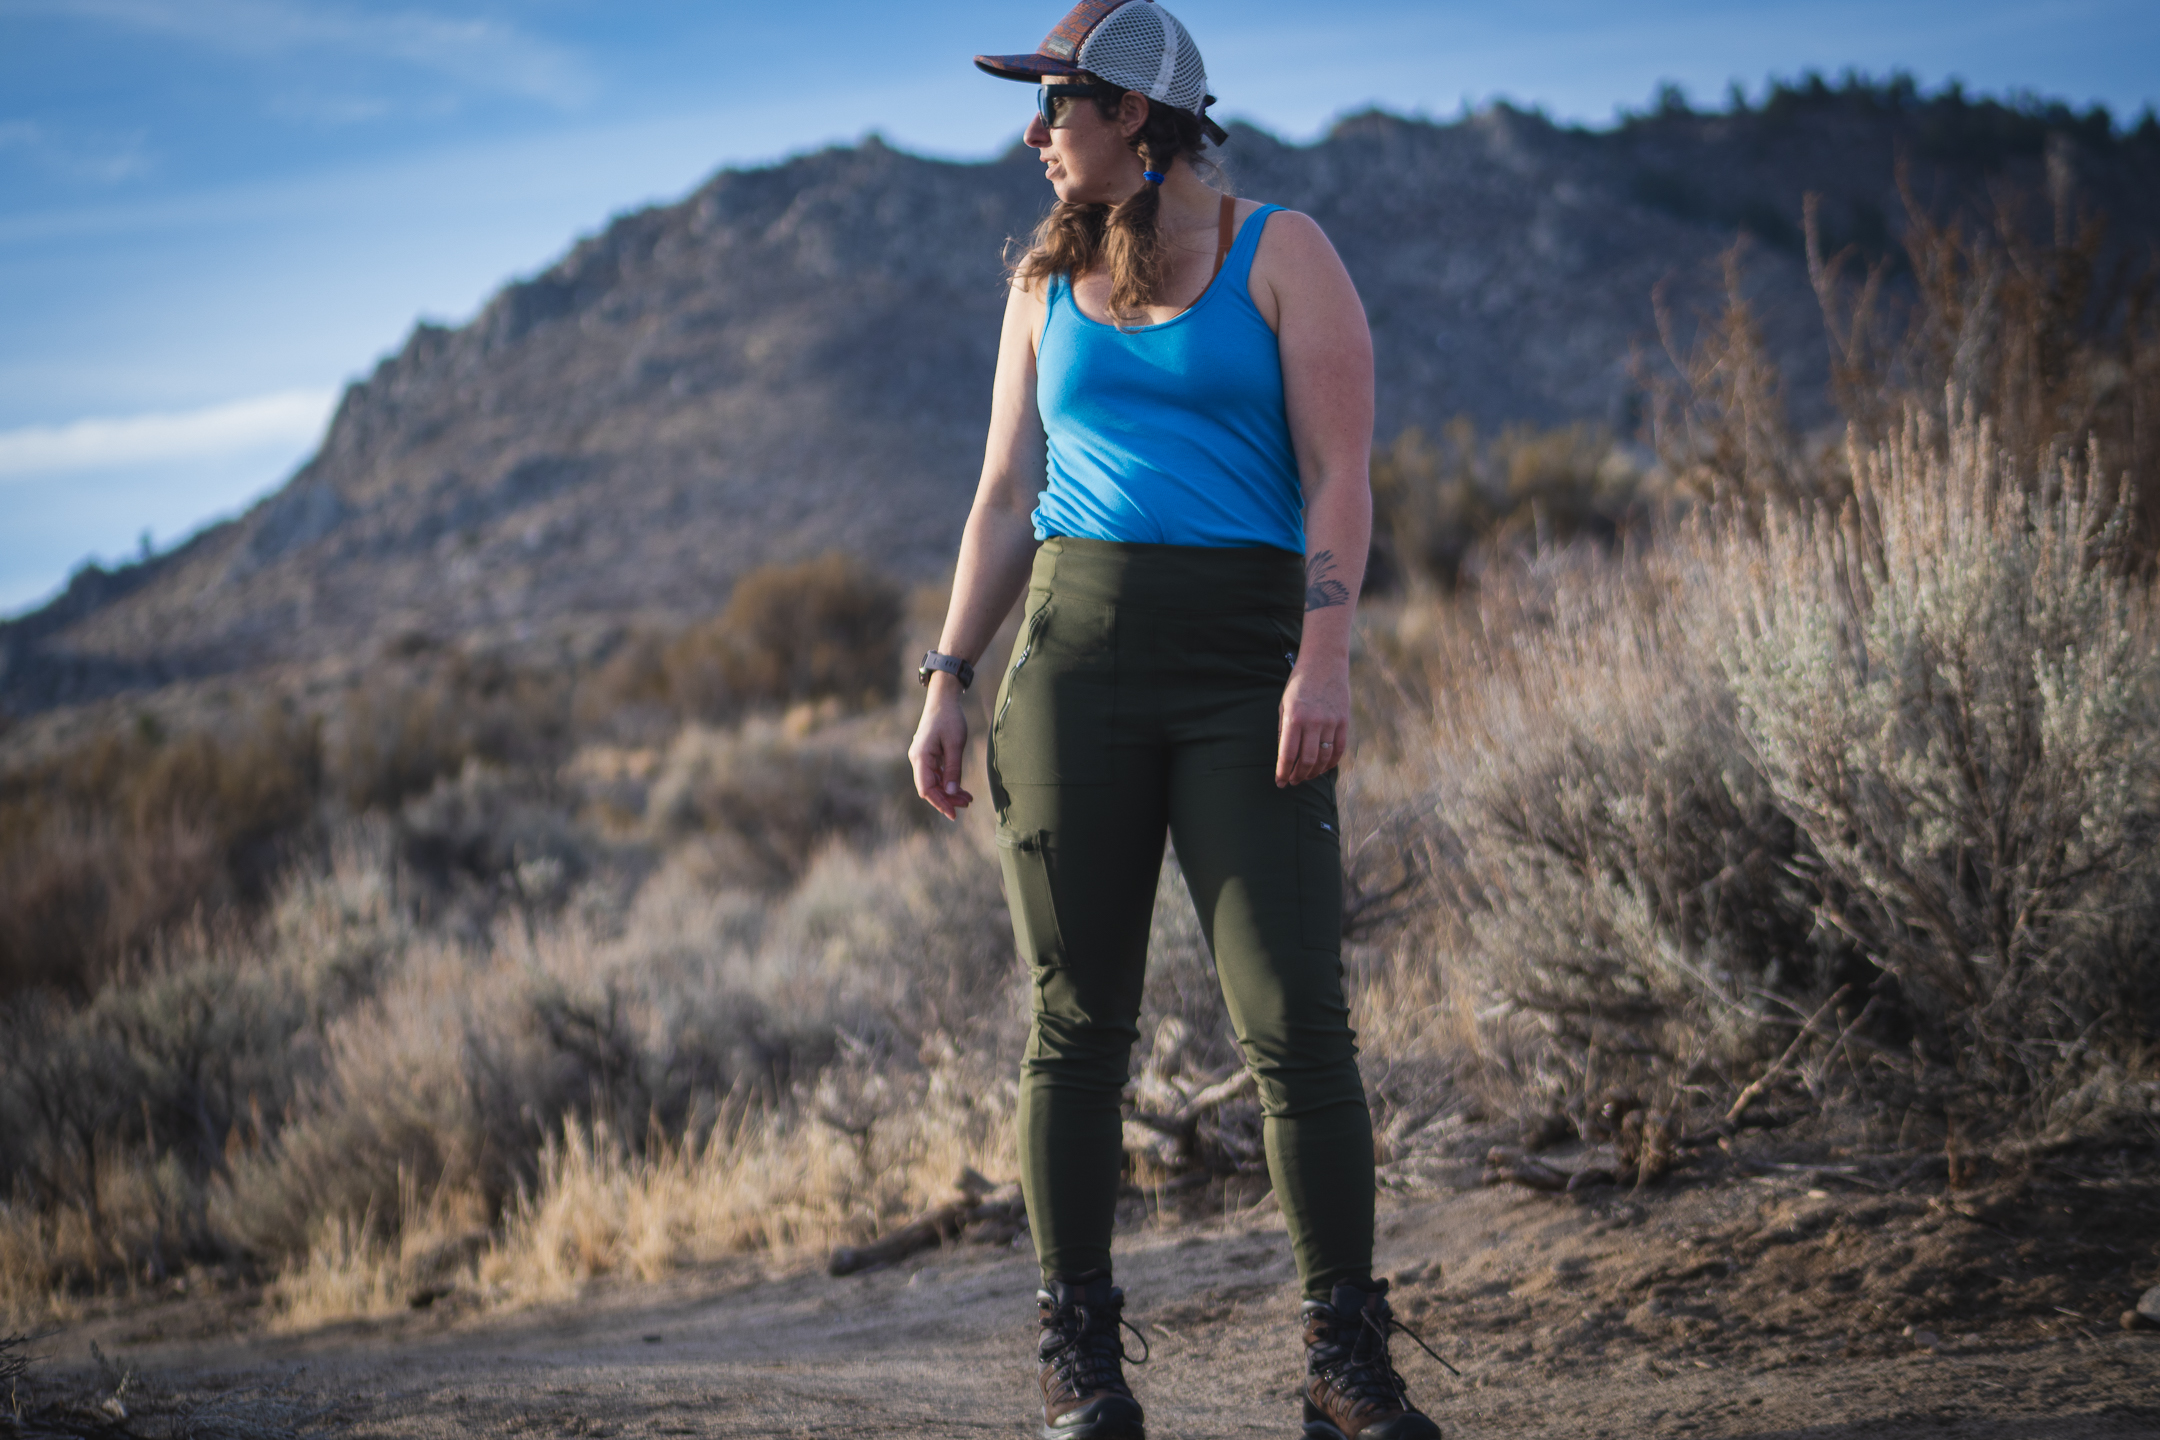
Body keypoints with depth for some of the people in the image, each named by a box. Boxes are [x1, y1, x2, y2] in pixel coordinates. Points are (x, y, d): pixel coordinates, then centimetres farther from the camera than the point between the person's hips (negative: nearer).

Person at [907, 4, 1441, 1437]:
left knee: (1299, 1018, -9)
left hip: (1244, 663, -3)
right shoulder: (1048, 282, 18)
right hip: (1073, 656, 3)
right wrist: (949, 677, 10)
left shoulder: (1280, 251, 5)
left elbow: (1339, 472, -4)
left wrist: (1326, 659, -15)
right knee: (1078, 1019, 1)